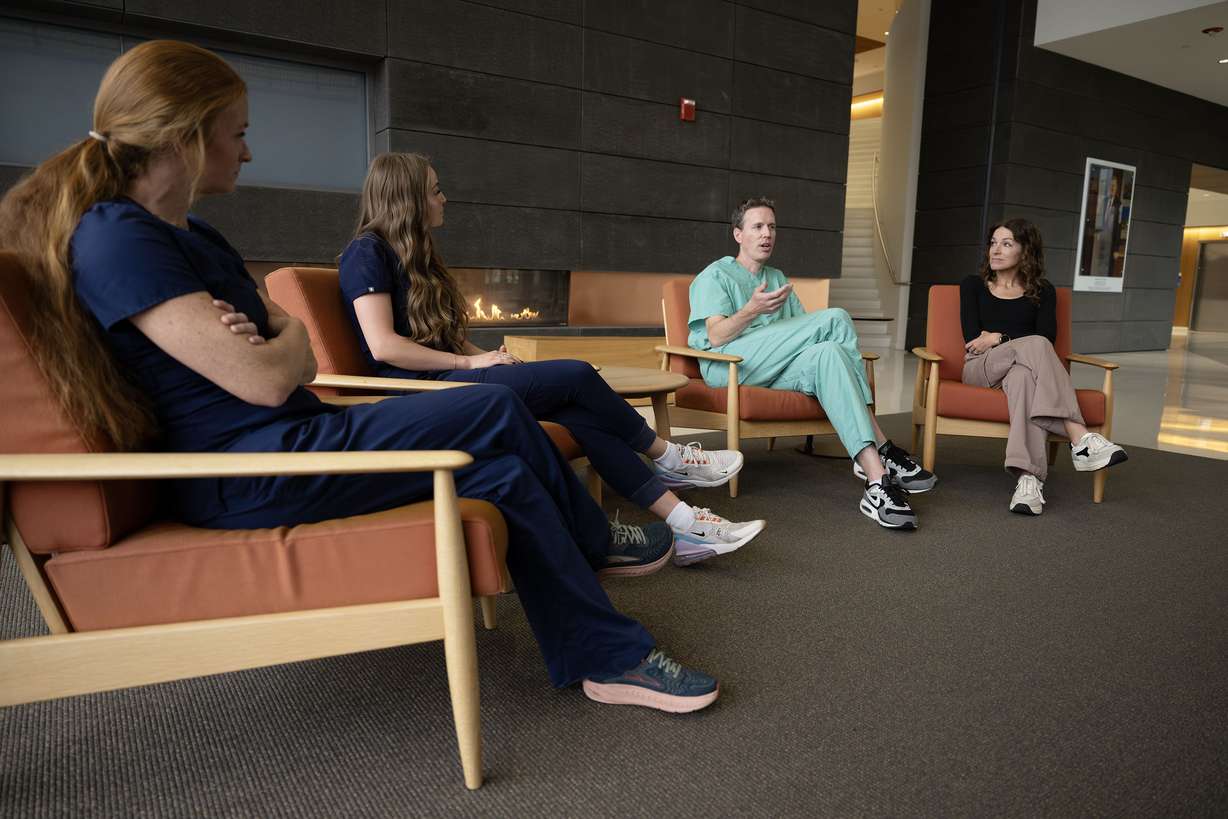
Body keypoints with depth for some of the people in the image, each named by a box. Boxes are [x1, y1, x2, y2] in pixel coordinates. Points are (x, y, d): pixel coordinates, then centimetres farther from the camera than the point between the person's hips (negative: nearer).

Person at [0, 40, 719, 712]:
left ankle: (611, 661, 11)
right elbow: (266, 380, -21)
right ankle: (598, 545, 13)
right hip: (250, 479, -9)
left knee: (505, 474, -1)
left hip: (293, 441, 9)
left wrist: (269, 343, -9)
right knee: (498, 412, -11)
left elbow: (305, 362, 15)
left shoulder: (197, 240, 18)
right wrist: (285, 339, 2)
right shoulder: (114, 237, -14)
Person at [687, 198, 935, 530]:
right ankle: (880, 445, -30)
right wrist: (753, 310, -23)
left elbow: (802, 331, 19)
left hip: (775, 368, 5)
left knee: (828, 352, -30)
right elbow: (716, 337, -6)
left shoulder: (777, 278, 32)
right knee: (836, 319, -23)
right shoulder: (715, 276, 12)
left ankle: (875, 472, -39)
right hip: (728, 364, -5)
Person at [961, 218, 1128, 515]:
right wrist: (1018, 341, 0)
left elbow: (1048, 338, 1)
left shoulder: (1042, 291, 18)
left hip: (1024, 366, 1)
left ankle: (1028, 478, -58)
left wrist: (998, 338, -5)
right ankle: (1080, 438, -48)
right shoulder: (973, 286, 17)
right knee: (1035, 345, -35)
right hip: (981, 369, -1)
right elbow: (972, 339, 3)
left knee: (1023, 376, -40)